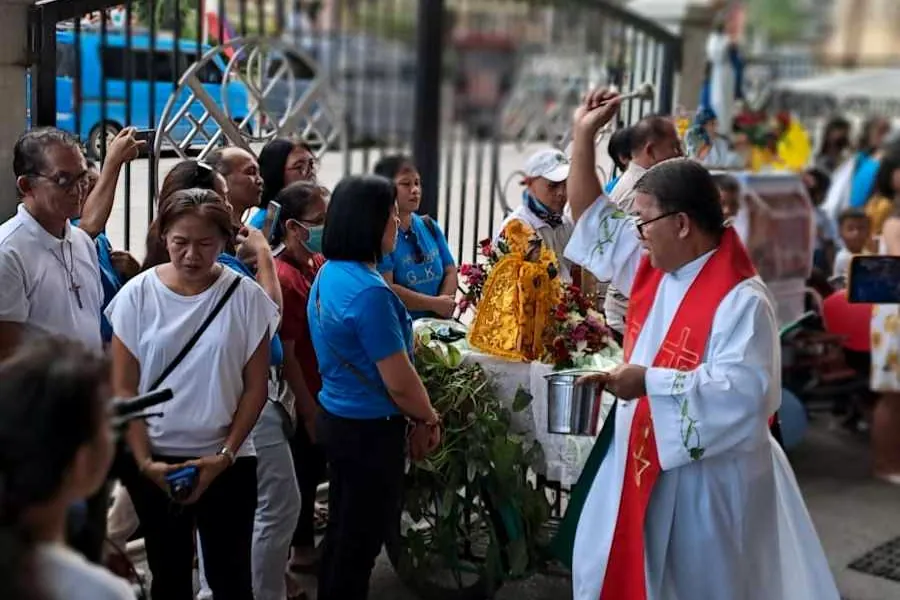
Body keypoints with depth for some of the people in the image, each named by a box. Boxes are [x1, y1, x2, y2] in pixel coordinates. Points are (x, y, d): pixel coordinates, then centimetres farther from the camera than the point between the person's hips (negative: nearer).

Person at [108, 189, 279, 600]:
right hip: (153, 461, 1)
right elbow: (123, 388, -2)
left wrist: (226, 455, -10)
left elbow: (255, 387, -2)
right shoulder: (137, 295, -5)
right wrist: (143, 461, -9)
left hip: (227, 461, -1)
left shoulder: (246, 297, -6)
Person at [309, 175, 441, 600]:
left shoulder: (328, 275, 3)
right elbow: (399, 382, -23)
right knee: (361, 540, 7)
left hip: (336, 417, 9)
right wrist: (429, 419, -6)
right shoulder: (370, 292, -26)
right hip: (370, 429, -9)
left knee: (342, 532, 22)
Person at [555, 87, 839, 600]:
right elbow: (594, 219, 12)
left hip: (703, 474, -8)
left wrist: (650, 381, -31)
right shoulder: (654, 268, 4)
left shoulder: (741, 300, -21)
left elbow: (745, 391, -30)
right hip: (640, 459, 8)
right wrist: (584, 134, 6)